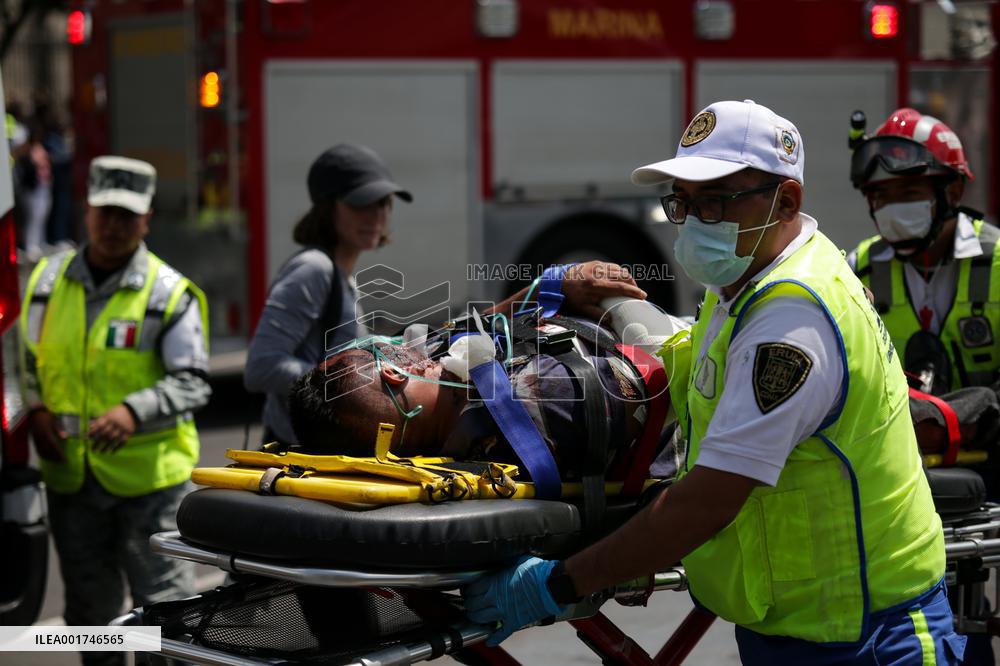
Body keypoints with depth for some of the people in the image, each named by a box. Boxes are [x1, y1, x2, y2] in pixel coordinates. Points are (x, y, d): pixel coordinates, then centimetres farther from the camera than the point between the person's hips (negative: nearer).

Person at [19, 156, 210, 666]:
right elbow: (25, 359, 17)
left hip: (150, 475, -4)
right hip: (70, 475, 4)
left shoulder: (169, 293, -7)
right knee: (89, 606, 15)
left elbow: (191, 382, -9)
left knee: (164, 603, -2)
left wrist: (134, 411, -25)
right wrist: (35, 410, -1)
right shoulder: (47, 280, 6)